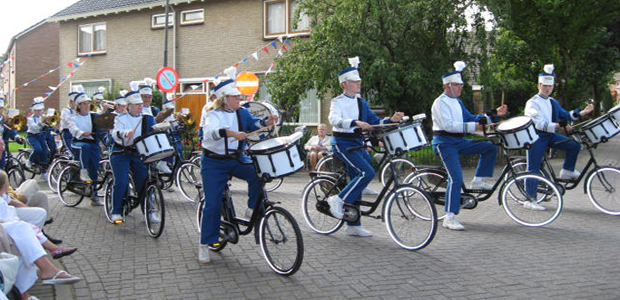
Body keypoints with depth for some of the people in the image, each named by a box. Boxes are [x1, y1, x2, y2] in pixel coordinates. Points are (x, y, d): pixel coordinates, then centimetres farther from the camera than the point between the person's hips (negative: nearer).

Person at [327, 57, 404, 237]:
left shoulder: (362, 103, 15)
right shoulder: (338, 102, -6)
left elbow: (375, 122, 14)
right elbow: (334, 120, -26)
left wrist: (391, 120, -5)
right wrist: (355, 123, -41)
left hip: (358, 145, 7)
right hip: (342, 144, -7)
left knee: (357, 181, 7)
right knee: (367, 173, -23)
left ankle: (353, 225, 14)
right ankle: (338, 200, -10)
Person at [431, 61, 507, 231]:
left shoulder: (457, 102, 19)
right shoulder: (440, 103, -11)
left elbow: (471, 118, 19)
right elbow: (448, 125, -23)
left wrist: (494, 114, 9)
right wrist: (472, 127, -25)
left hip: (459, 142, 9)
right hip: (445, 143, -9)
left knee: (490, 147, 1)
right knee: (456, 178, -19)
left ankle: (478, 180, 5)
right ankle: (449, 218, -15)